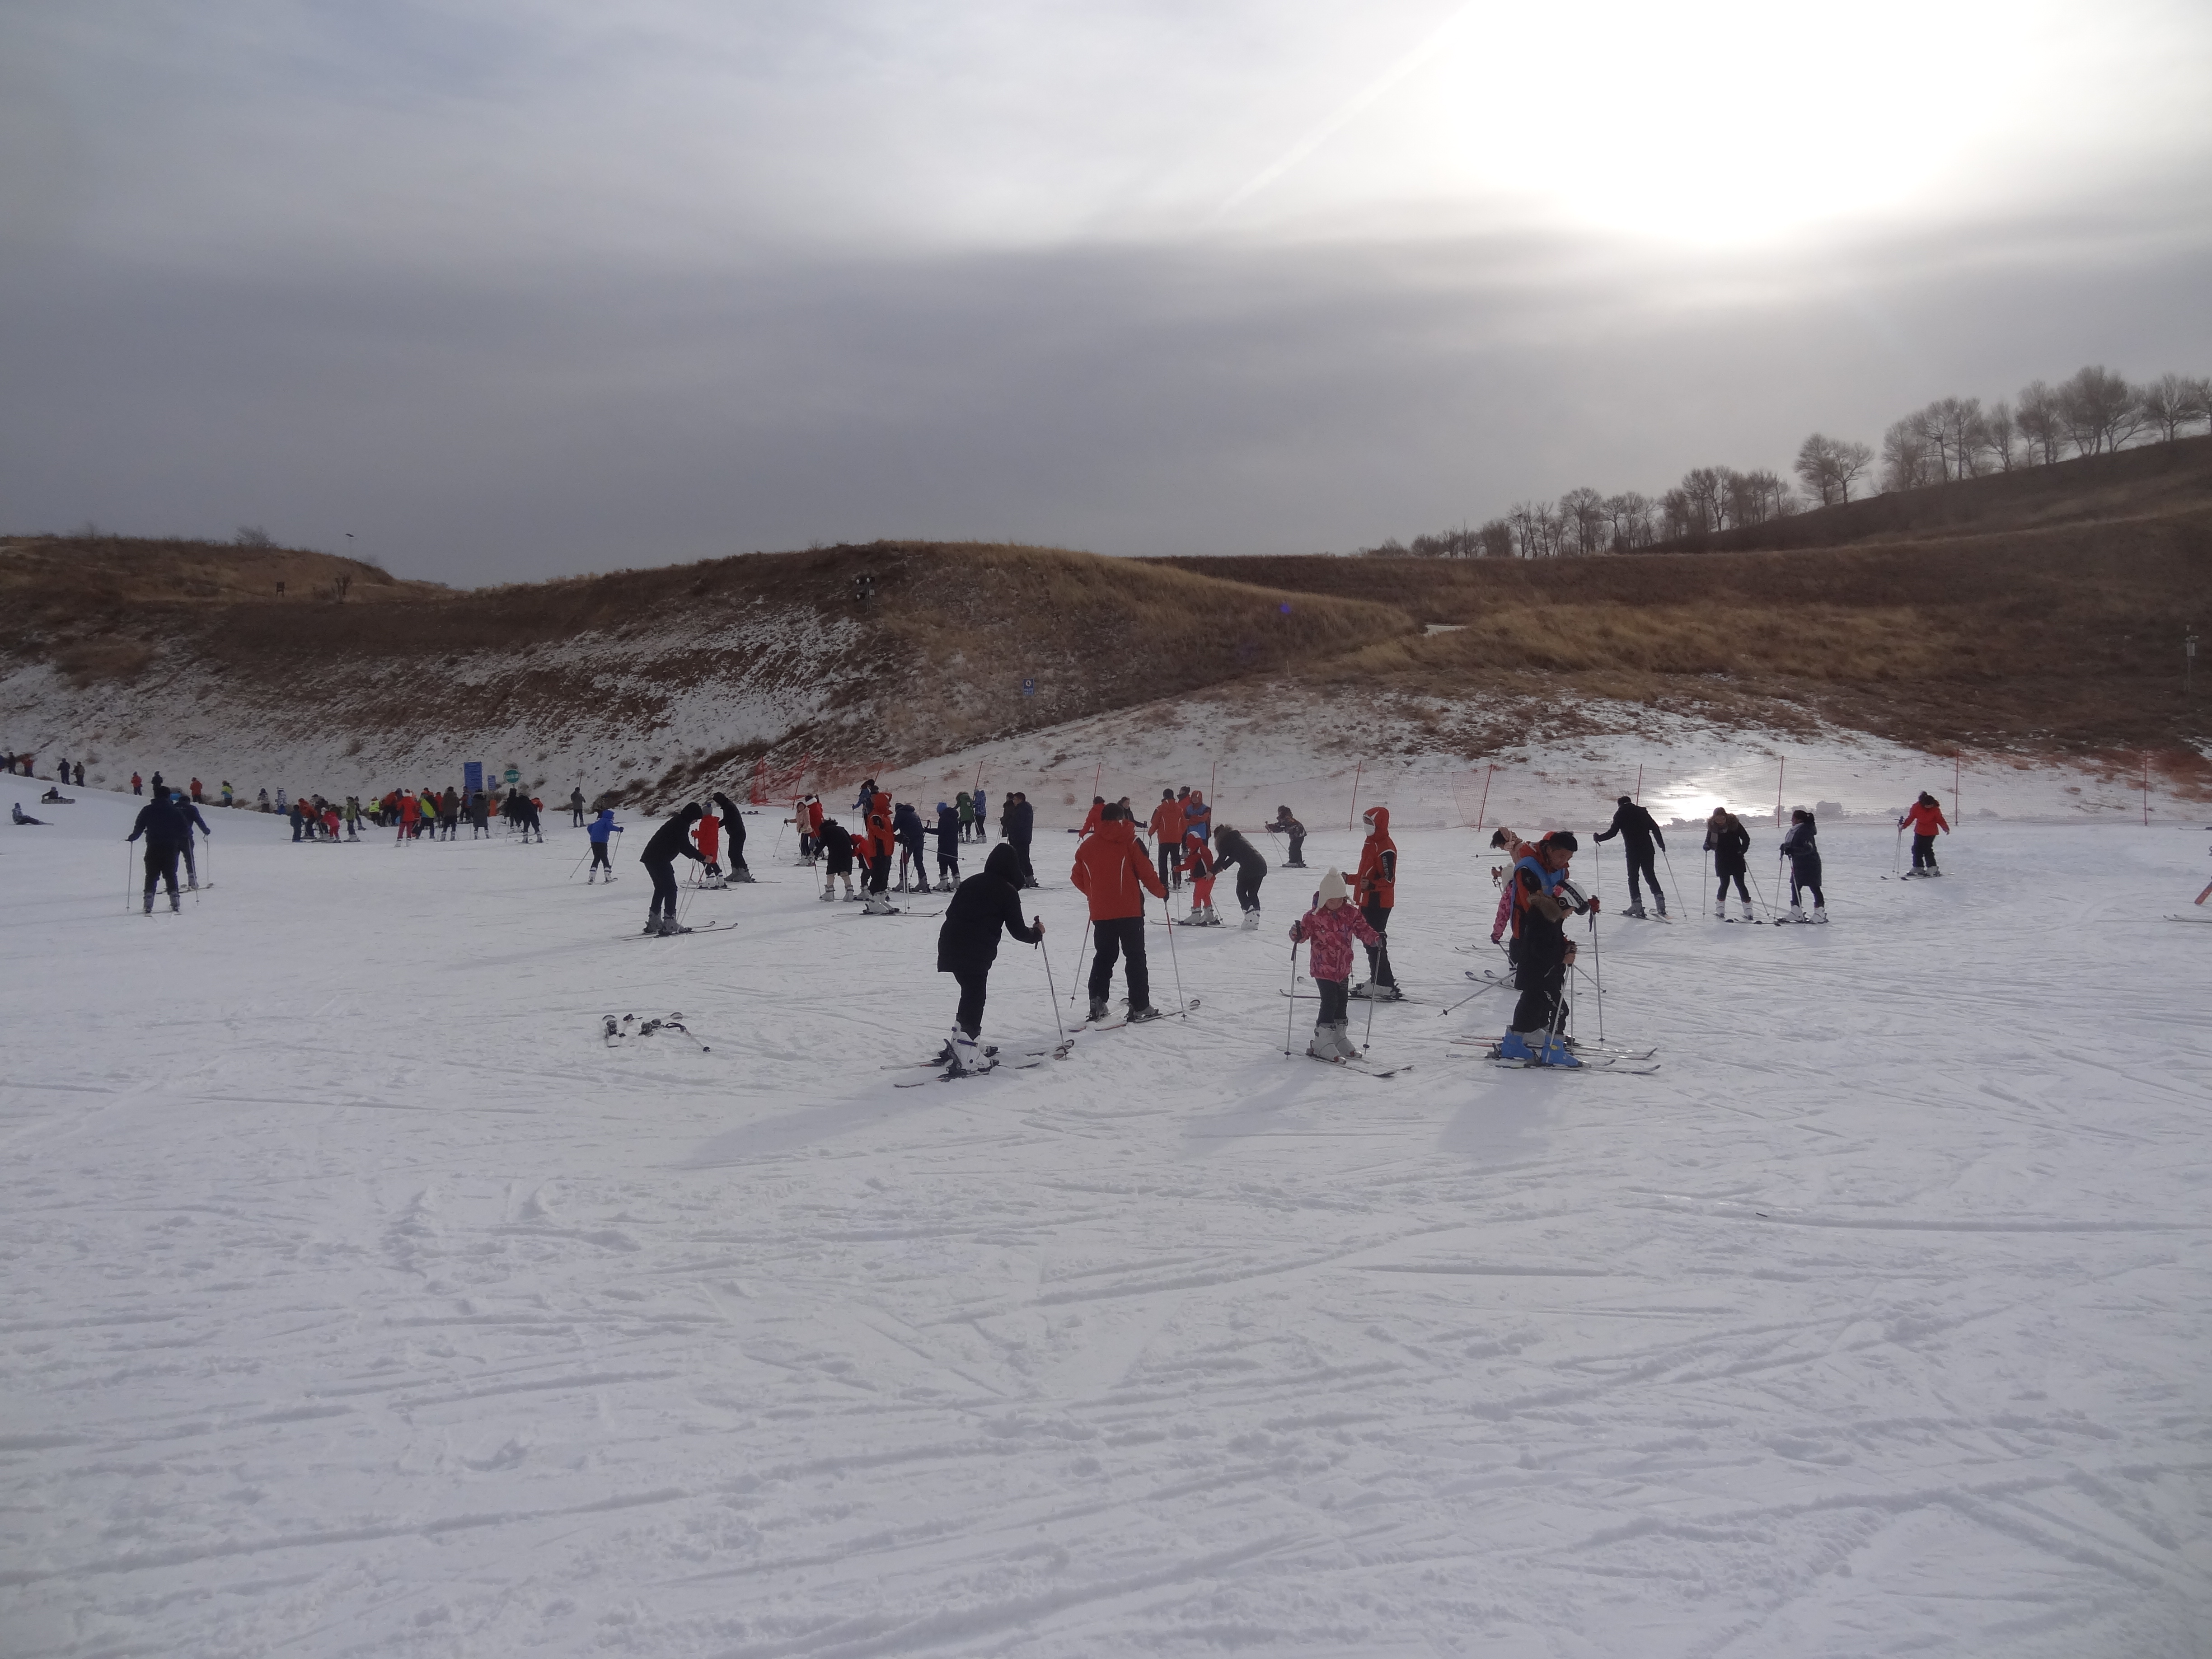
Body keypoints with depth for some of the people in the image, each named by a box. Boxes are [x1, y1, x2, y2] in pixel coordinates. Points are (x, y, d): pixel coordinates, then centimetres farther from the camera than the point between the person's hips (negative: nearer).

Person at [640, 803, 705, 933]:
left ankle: (653, 923, 22)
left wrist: (698, 856, 17)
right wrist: (702, 858, -17)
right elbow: (685, 847, -19)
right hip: (659, 860, -10)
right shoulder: (681, 825, -14)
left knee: (661, 888, 18)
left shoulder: (678, 822, 17)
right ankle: (669, 924, -11)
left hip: (651, 858, 10)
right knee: (670, 889, -7)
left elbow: (683, 846, 24)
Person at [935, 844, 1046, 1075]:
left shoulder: (971, 882, 18)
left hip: (950, 944, 7)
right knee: (975, 998, -3)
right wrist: (1037, 933, 19)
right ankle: (965, 1059, -12)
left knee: (971, 993, 20)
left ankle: (958, 1045, 26)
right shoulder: (1007, 891, -1)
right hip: (977, 952, -7)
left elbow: (951, 911, 23)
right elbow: (1017, 930, 0)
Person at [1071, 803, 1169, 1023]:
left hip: (1100, 912, 4)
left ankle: (1097, 1004, 9)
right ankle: (1140, 1008, 1)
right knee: (1135, 957, 3)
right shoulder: (1129, 842, -5)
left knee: (1104, 956, 16)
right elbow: (1146, 872, -7)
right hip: (1129, 910, -4)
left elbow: (1077, 877, 12)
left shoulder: (1087, 845, 7)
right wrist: (1162, 891, 9)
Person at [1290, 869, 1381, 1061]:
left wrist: (1375, 938, -15)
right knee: (1330, 1002, -11)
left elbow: (1362, 929, 3)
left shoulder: (1351, 914, 0)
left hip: (1343, 968, 5)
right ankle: (1322, 1043, -4)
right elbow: (1305, 931, -11)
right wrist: (1297, 934, -34)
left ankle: (1340, 1037, 30)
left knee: (1342, 1002, 14)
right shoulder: (1314, 916, -11)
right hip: (1322, 968, -5)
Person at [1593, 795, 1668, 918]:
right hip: (1647, 849, 4)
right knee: (1650, 876, 12)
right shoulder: (1641, 812, 10)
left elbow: (1612, 832, -6)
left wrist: (1599, 838, 8)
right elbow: (1655, 827, 7)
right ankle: (1661, 904, 6)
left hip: (1632, 851, -4)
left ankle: (1637, 906, -2)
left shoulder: (1620, 814, 0)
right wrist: (1661, 843, 16)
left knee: (1633, 878, 5)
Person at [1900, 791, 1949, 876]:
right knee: (1917, 849, 4)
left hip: (1931, 833, -4)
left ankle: (1932, 868, -4)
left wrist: (1946, 828, -19)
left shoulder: (1935, 809, -13)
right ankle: (1918, 867, 16)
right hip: (1919, 832, 4)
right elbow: (1911, 818, 0)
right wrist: (1904, 825, -8)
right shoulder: (1916, 807, -10)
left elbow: (1940, 820, -7)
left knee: (1927, 849, -11)